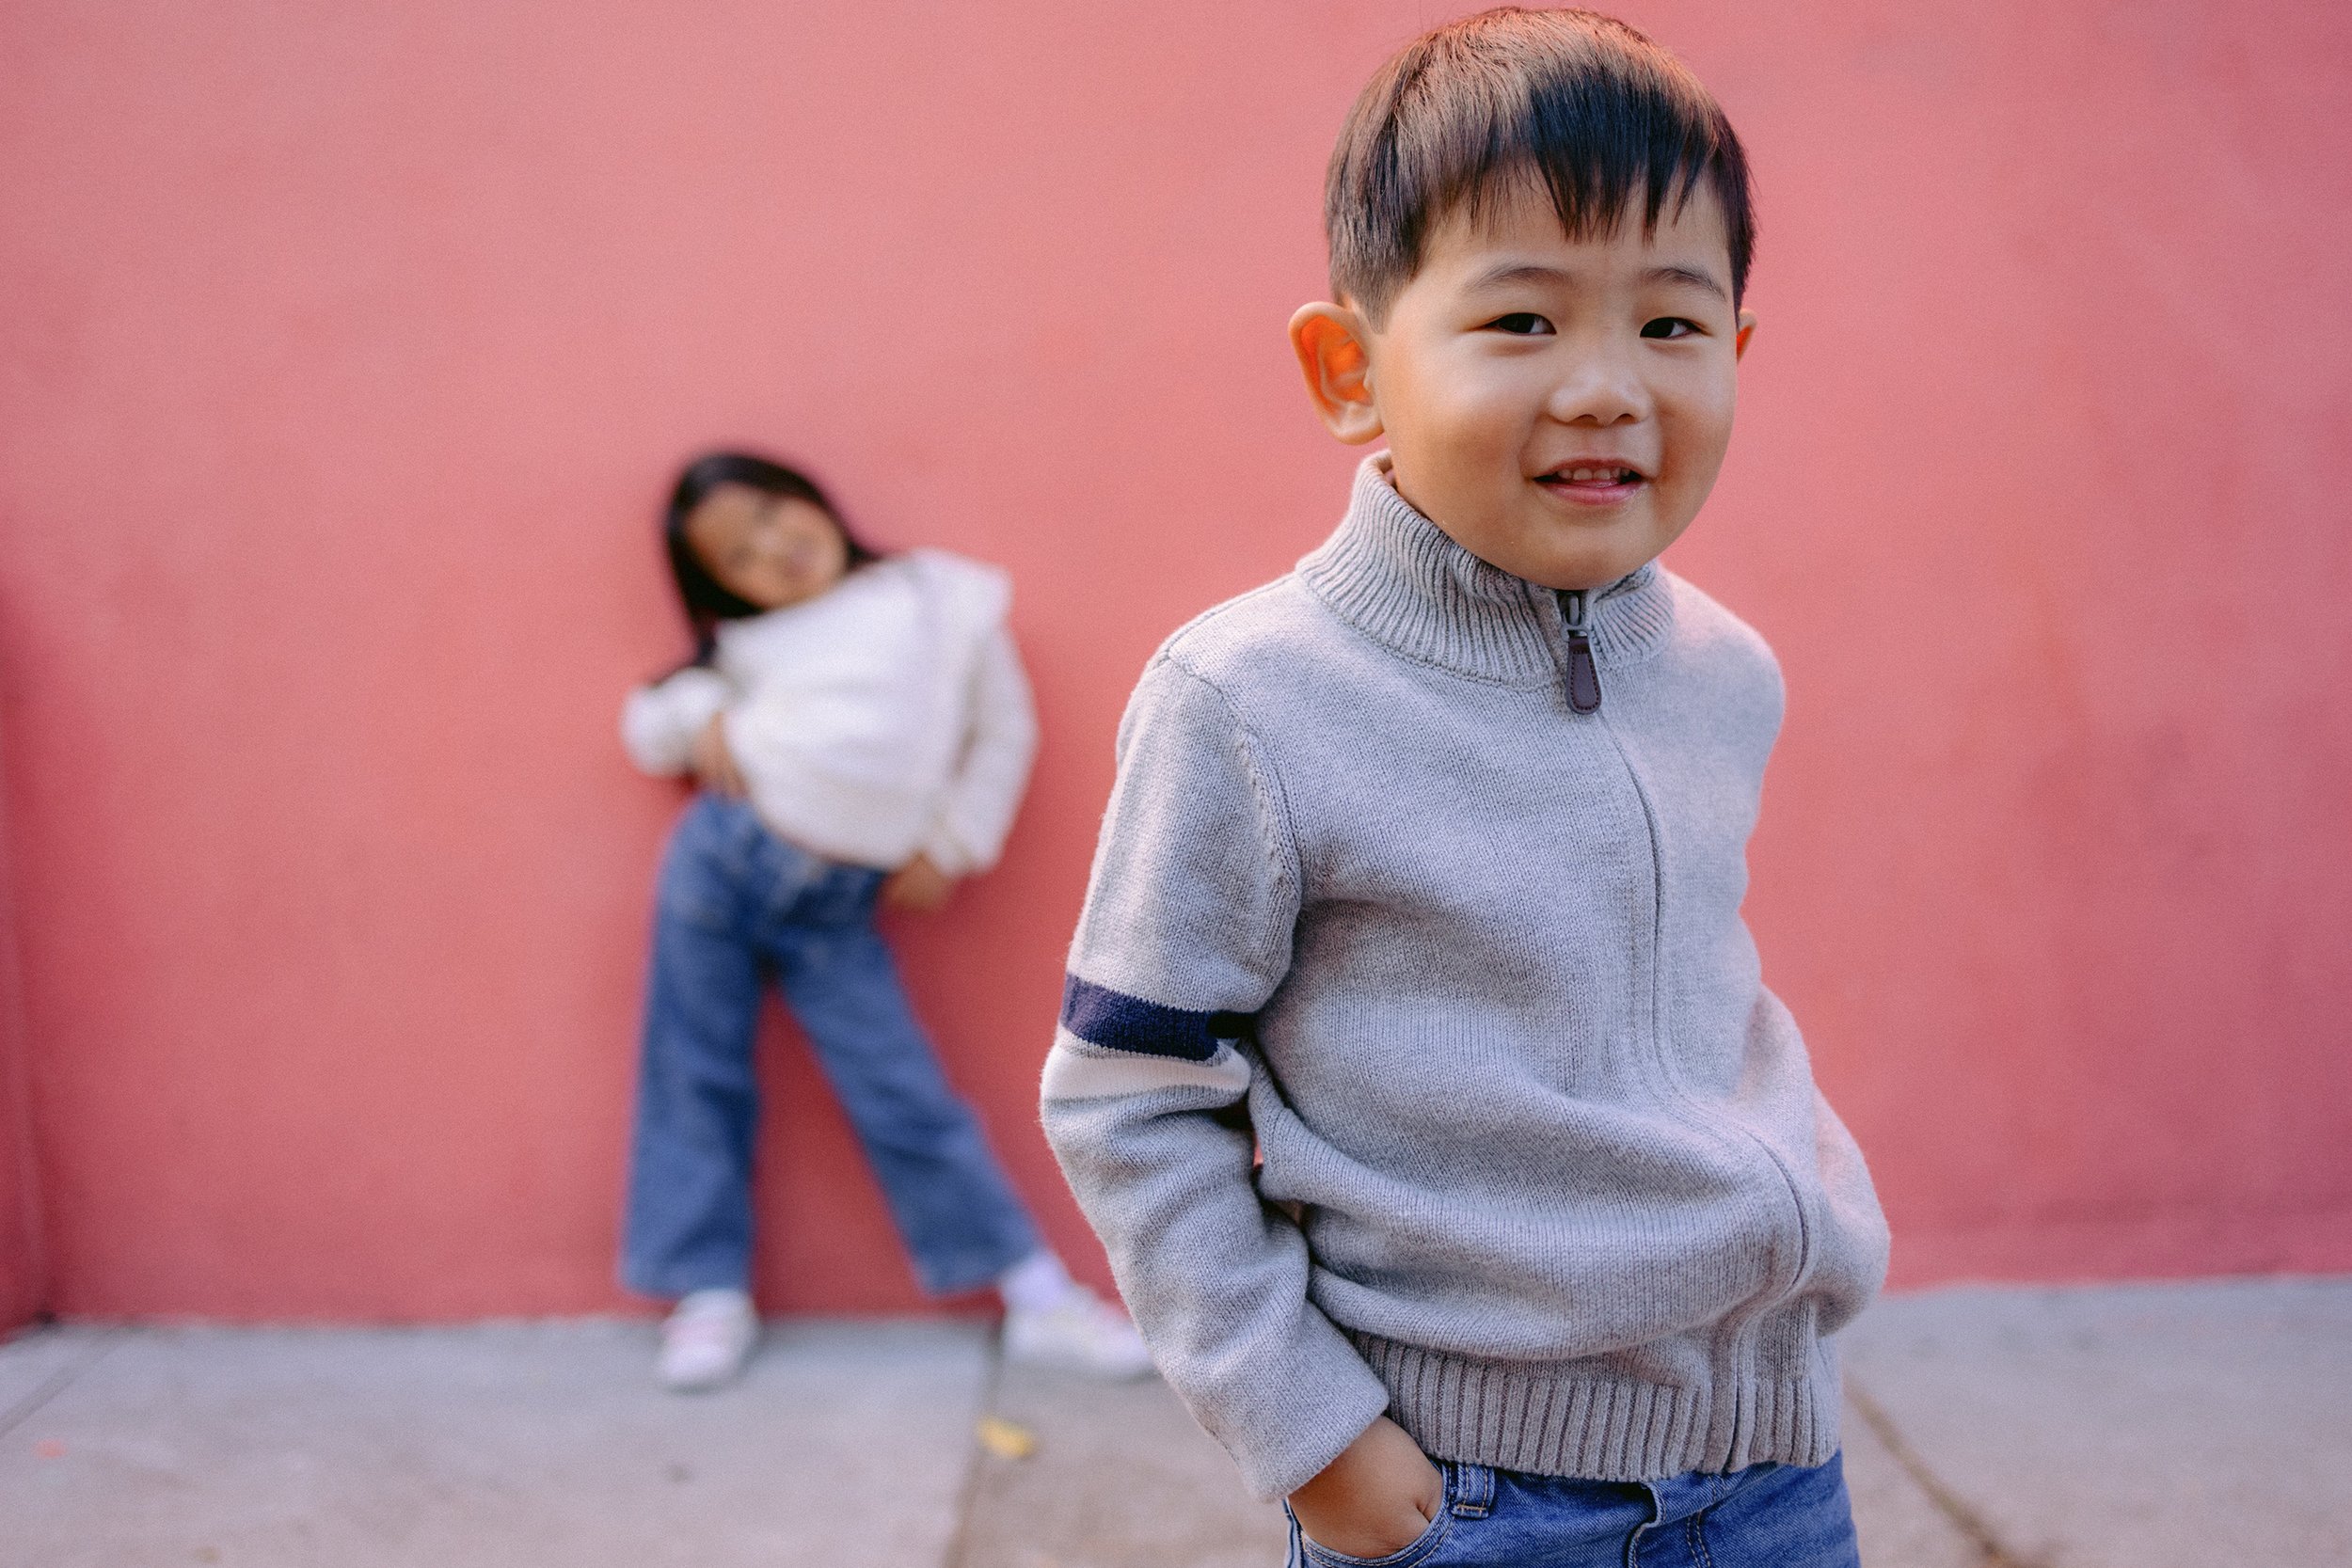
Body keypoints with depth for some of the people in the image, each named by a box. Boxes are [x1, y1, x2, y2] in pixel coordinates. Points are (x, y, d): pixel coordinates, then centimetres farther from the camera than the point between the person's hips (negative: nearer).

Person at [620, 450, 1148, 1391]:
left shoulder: (944, 598, 3)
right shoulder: (748, 644, 6)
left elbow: (1004, 730, 7)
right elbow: (648, 723, 16)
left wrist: (951, 847, 1)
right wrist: (704, 718, -5)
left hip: (835, 909, -2)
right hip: (721, 857, 2)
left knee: (907, 1097, -4)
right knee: (697, 1077, 5)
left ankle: (1038, 1297, 4)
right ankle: (712, 1294, 19)